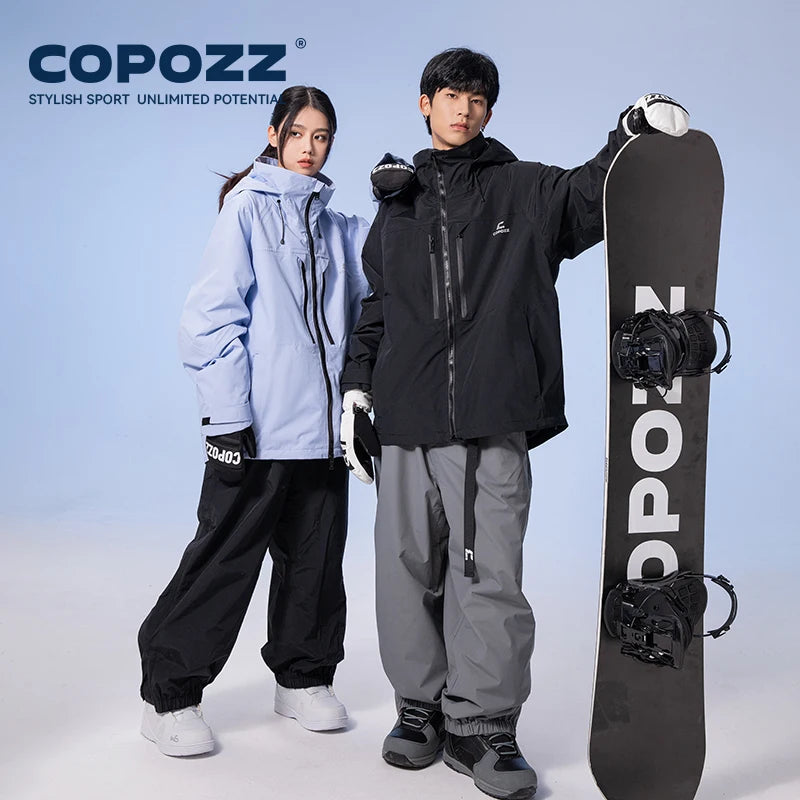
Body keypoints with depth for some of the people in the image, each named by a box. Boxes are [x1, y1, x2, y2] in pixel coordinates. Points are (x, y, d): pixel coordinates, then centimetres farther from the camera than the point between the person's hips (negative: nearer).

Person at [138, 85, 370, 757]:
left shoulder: (333, 223, 18)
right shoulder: (248, 205, -2)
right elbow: (214, 315, -9)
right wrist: (227, 416, -15)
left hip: (323, 424, 6)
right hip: (259, 425, -6)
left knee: (316, 556, 12)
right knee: (226, 557, -1)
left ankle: (304, 679, 29)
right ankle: (170, 695, 14)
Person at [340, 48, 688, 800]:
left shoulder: (524, 191, 10)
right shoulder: (398, 203, 19)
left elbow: (593, 194, -3)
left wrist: (632, 131, -21)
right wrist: (356, 383, 14)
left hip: (490, 424, -3)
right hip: (405, 418, 3)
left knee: (488, 574, -5)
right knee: (410, 568, 8)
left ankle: (482, 726, 8)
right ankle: (421, 705, 24)